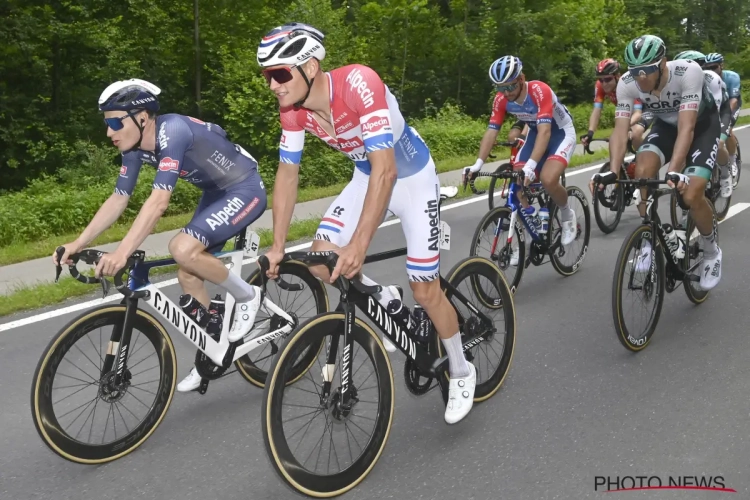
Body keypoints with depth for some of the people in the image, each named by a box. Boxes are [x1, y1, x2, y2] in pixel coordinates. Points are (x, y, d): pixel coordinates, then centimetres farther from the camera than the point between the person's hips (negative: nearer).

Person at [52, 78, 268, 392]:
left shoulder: (173, 131, -30)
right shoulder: (135, 147, -5)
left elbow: (159, 200, -38)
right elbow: (119, 199, 1)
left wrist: (121, 253, -44)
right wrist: (79, 243, -6)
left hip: (245, 189, -9)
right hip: (216, 193, 9)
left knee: (183, 249, -27)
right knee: (188, 277, 5)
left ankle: (247, 296, -4)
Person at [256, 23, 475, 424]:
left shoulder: (359, 83, -36)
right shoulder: (292, 109, -16)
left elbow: (386, 170, -41)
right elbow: (287, 173, -6)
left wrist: (359, 246, -46)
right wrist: (277, 246, -10)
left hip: (412, 177, -6)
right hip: (367, 176, 6)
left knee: (424, 290, -3)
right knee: (321, 260, -11)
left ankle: (461, 372, 21)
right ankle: (385, 302, 16)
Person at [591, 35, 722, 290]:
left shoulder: (688, 71, -37)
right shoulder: (626, 83, -26)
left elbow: (686, 127, -42)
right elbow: (620, 130, -30)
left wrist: (674, 171, -54)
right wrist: (612, 172, -46)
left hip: (702, 124, -3)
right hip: (666, 124, 3)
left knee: (691, 195, -21)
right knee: (642, 171, -27)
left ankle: (711, 251, 9)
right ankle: (650, 239, -5)